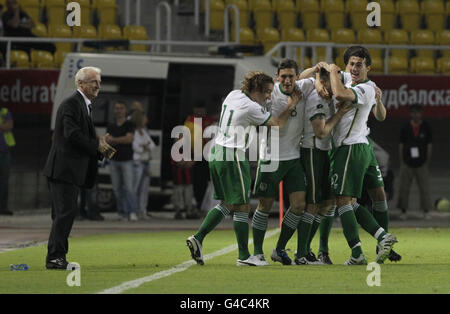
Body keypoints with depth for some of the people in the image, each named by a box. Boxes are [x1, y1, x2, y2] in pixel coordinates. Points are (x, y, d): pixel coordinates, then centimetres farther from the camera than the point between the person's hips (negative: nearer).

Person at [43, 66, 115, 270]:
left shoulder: (85, 106, 21)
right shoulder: (71, 104, -11)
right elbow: (72, 134, -22)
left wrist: (100, 148, 6)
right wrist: (96, 146, -12)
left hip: (72, 170, 10)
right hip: (63, 168, -10)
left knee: (65, 213, 11)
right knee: (66, 211, -13)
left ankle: (57, 258, 14)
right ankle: (55, 257, -13)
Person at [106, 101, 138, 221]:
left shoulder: (129, 125, 3)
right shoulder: (110, 126, 15)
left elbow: (129, 138, -11)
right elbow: (107, 140, 2)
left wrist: (114, 139, -7)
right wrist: (121, 141, -14)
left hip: (127, 160, -4)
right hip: (114, 160, 4)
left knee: (129, 187, -13)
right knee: (117, 188, 2)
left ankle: (132, 212, -17)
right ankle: (122, 213, 7)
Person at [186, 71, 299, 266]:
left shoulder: (233, 95, 9)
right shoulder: (251, 108, -15)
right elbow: (277, 124, -3)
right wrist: (291, 107, 10)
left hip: (217, 153, 9)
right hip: (233, 156, -9)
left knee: (227, 204, 16)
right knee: (242, 206, -1)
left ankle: (197, 238, 4)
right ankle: (244, 256, 2)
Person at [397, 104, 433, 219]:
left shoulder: (426, 127, 2)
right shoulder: (405, 128, 3)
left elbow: (429, 145, 4)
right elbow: (401, 145, 6)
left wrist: (427, 161, 0)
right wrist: (401, 161, 1)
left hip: (421, 163, -1)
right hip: (407, 163, 1)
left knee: (424, 188, 0)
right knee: (404, 188, 2)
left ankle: (426, 211, 7)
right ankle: (403, 210, 10)